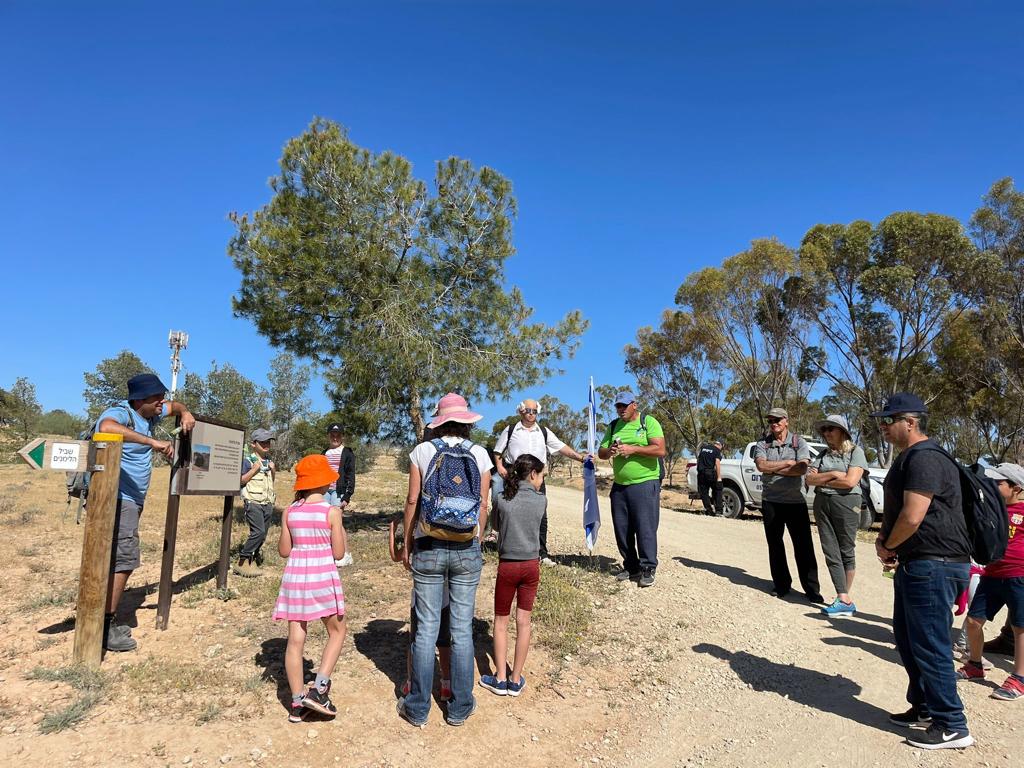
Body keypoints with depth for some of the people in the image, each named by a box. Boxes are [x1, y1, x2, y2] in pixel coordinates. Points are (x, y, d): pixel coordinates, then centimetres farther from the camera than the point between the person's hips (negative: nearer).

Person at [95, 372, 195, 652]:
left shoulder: (150, 413, 9)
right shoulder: (119, 413, -17)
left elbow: (174, 405, 28)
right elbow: (107, 427, -41)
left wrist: (185, 413, 4)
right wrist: (152, 442, -41)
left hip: (132, 500, 10)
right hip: (118, 498, -10)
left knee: (118, 559, 13)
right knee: (125, 559, -11)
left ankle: (107, 620, 21)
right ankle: (105, 627, -4)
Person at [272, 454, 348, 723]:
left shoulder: (290, 512, 0)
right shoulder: (332, 512, -11)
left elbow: (284, 551, 6)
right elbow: (338, 553, -6)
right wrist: (341, 530, 9)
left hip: (295, 577, 4)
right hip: (323, 577, -4)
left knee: (295, 640, 9)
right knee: (337, 631, 15)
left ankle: (297, 702, 17)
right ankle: (318, 689, 5)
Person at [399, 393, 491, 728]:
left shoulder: (422, 451, -3)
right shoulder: (480, 454, -2)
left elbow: (412, 502, -2)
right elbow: (483, 506, 0)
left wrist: (407, 545, 7)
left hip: (428, 548, 0)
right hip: (467, 550, 1)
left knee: (426, 628, 8)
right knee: (462, 629, 9)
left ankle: (418, 708, 20)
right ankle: (460, 707, 21)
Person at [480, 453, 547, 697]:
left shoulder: (501, 500, -9)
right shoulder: (541, 501, -7)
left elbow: (496, 526, 6)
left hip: (507, 565, -1)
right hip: (531, 565, 1)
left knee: (501, 621, 13)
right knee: (523, 621, 10)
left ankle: (500, 679, 17)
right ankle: (515, 680, 17)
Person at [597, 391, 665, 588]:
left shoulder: (648, 422, -2)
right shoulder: (614, 426, 15)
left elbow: (660, 450, -13)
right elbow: (601, 453, 14)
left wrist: (632, 449, -19)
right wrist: (610, 451, -9)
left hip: (645, 484, -6)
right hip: (619, 486, 6)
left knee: (645, 529, -5)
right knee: (622, 530, 9)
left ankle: (648, 569, 4)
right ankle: (631, 567, 20)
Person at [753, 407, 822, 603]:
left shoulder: (798, 442, 1)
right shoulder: (763, 444, 6)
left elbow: (802, 468, -14)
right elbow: (761, 465, -12)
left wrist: (772, 468, -11)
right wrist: (788, 463, -11)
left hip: (796, 501, -2)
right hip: (771, 501, 2)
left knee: (804, 546, -1)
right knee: (775, 545, 8)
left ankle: (812, 589, 7)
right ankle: (781, 585, 20)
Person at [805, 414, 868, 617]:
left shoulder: (856, 451, -2)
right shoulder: (823, 454, 13)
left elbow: (850, 481, -15)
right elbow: (809, 479, 2)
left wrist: (821, 480, -4)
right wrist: (832, 474, -12)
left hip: (846, 503, -5)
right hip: (822, 504, 5)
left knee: (846, 552, 4)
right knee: (831, 552, 0)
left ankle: (843, 597, 13)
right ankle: (844, 600, 2)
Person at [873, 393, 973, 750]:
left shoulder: (925, 459, -19)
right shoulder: (908, 458, 15)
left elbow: (912, 516, -26)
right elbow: (895, 509, 25)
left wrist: (888, 547, -9)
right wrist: (885, 538, 7)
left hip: (934, 565, -11)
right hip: (915, 564, 11)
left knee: (930, 646, -2)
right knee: (908, 639, 18)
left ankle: (951, 726, 12)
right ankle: (924, 708, 32)